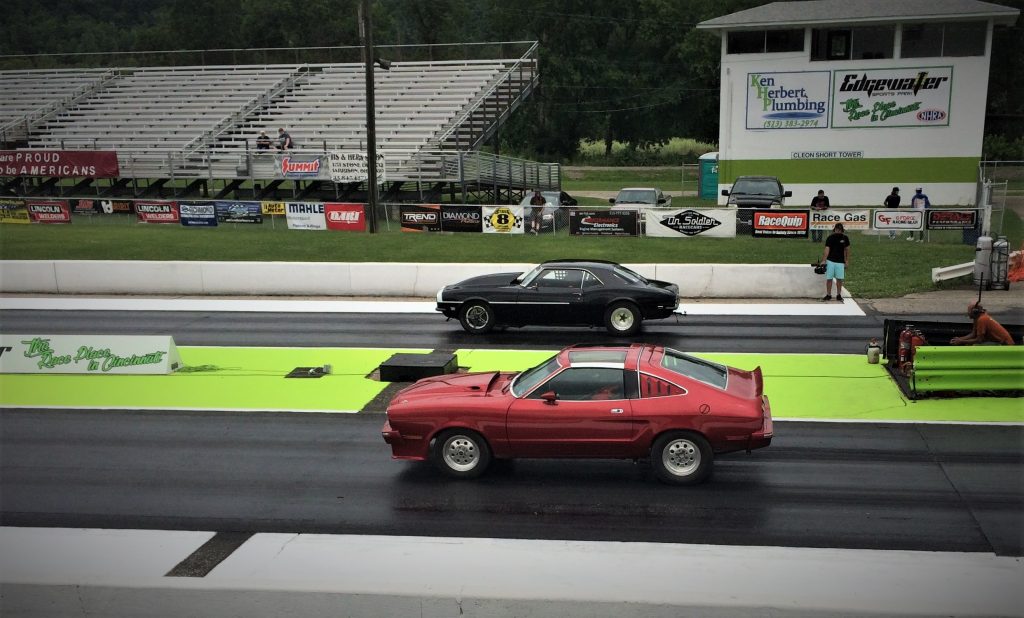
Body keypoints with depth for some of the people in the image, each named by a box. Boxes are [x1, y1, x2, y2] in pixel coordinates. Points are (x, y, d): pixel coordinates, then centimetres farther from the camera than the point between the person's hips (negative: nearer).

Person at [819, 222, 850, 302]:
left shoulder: (845, 238, 1)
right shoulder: (830, 238, -3)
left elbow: (847, 250, 8)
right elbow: (827, 250, -7)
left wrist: (847, 261, 4)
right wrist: (823, 261, -16)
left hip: (840, 262, 1)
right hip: (830, 261, -1)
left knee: (839, 279, 2)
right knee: (829, 279, 1)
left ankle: (838, 295, 14)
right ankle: (828, 295, 9)